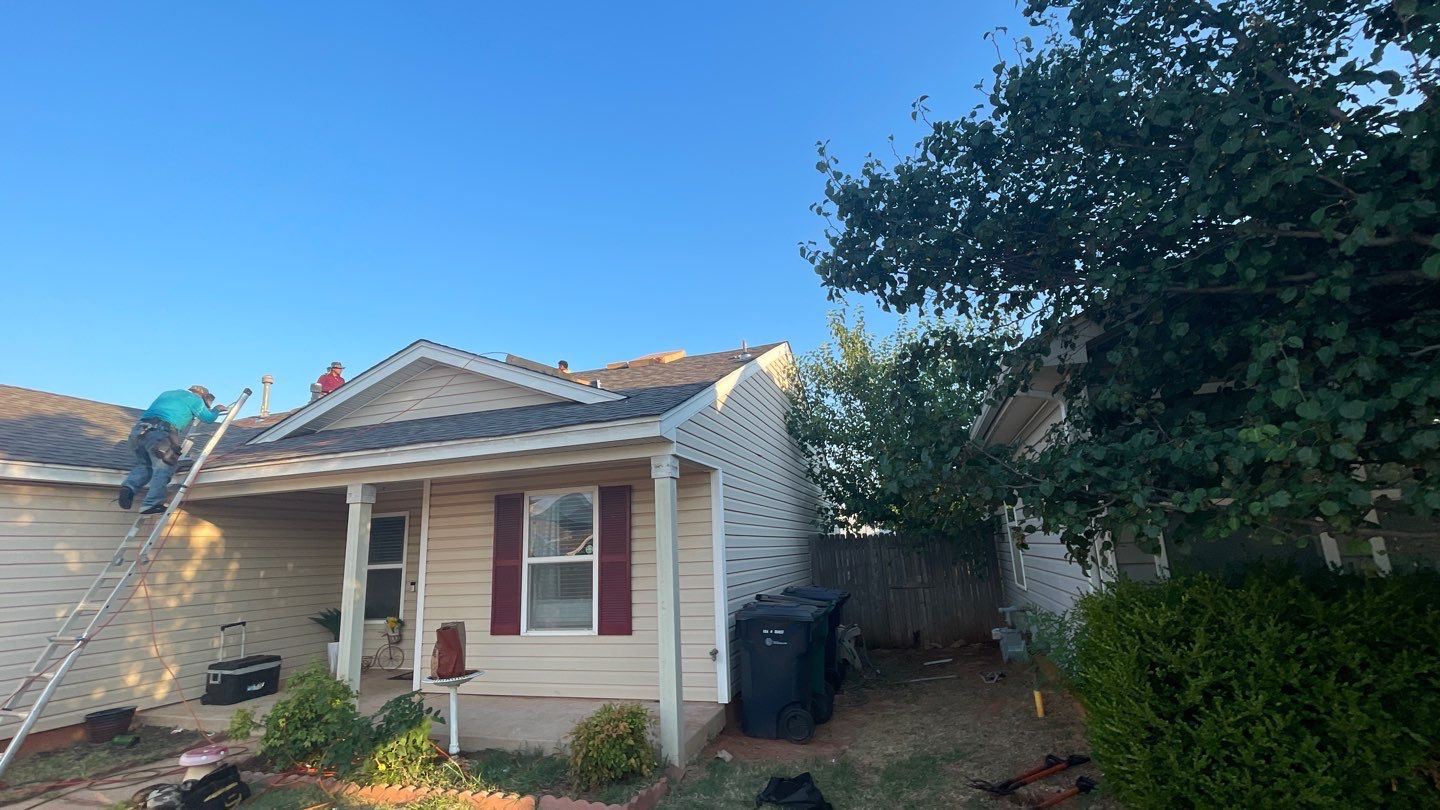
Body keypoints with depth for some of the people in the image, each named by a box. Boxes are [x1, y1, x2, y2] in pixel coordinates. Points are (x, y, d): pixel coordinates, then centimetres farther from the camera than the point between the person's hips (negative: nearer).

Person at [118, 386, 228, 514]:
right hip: (159, 432, -7)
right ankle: (151, 503, -24)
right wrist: (217, 409, 43)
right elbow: (208, 417, 23)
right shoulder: (194, 398, 14)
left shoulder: (167, 393, 33)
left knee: (144, 465, 21)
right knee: (163, 468, -10)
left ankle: (129, 487, -6)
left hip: (139, 430, 7)